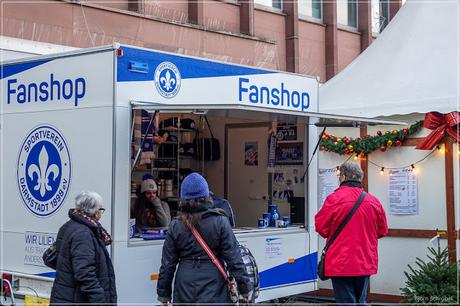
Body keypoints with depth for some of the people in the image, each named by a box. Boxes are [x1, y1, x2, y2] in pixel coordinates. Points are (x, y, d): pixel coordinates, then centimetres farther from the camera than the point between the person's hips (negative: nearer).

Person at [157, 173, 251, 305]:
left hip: (185, 288, 2)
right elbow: (233, 259, -7)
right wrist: (244, 288, 1)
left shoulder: (175, 226, -1)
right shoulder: (220, 222, -7)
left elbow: (167, 264, 3)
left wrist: (163, 294, 13)